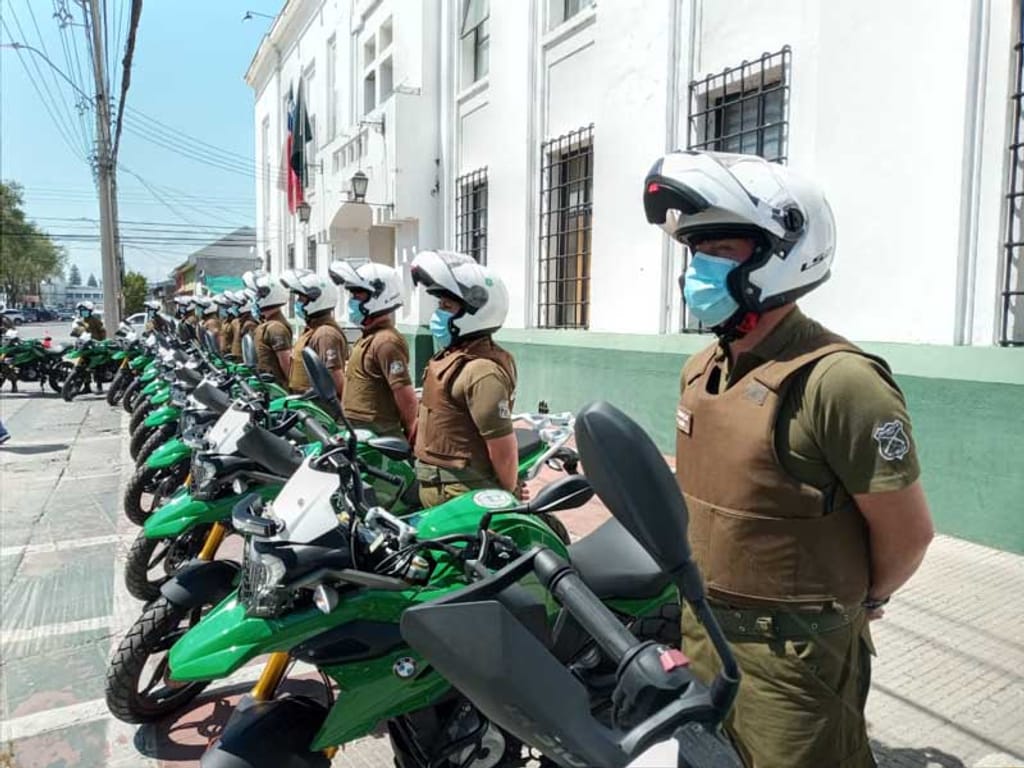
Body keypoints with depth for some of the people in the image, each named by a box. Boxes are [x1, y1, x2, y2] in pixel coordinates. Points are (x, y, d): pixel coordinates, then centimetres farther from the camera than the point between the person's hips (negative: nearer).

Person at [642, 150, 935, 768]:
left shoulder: (837, 381, -22)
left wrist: (860, 601, 1)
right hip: (700, 630, 8)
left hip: (792, 654, -7)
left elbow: (908, 532, -15)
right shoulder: (701, 371, 4)